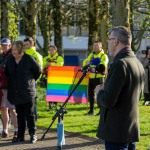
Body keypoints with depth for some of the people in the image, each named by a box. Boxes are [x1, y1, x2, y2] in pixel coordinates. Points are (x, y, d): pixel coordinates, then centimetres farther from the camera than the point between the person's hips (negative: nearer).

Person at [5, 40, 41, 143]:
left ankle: (33, 134, 9)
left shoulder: (29, 59, -9)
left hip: (28, 92, -4)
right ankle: (20, 136, 13)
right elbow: (7, 74, 17)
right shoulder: (10, 60, 5)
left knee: (29, 114, -1)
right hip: (15, 93, 4)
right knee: (20, 115, 9)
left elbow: (38, 71, 2)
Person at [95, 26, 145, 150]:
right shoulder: (138, 64, 9)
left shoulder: (120, 64, -19)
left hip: (117, 131, -9)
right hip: (132, 129, 9)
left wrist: (99, 92, -3)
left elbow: (108, 101, -23)